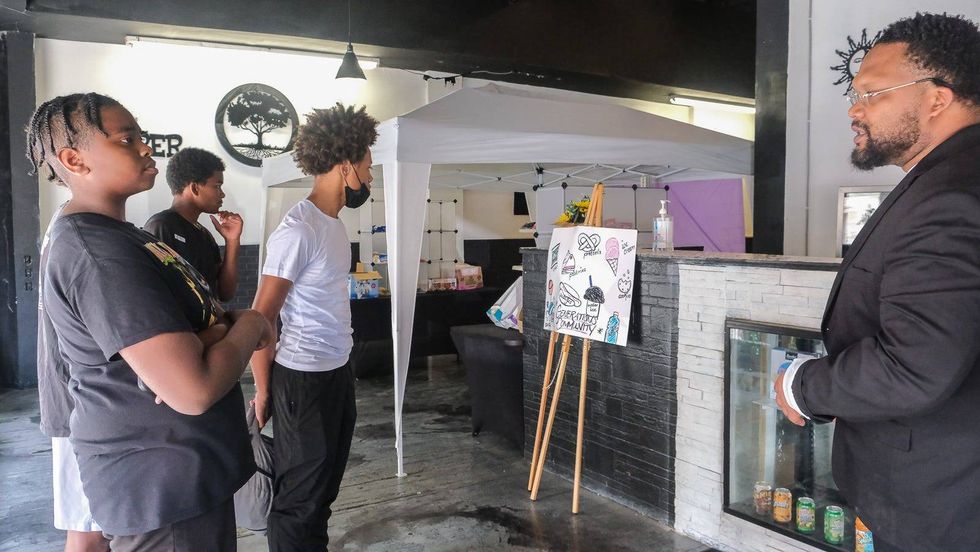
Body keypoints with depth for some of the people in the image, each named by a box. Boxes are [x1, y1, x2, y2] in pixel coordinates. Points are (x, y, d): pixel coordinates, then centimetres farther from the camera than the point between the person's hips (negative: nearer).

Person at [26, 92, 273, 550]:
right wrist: (249, 324, -13)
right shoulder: (97, 251, -23)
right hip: (161, 486, -10)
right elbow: (195, 389, -31)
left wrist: (224, 327, -11)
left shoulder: (117, 236, 10)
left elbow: (193, 314, 13)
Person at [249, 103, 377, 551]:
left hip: (338, 371, 9)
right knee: (300, 494, 7)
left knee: (325, 484, 21)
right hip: (303, 378, -9)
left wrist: (340, 363, 13)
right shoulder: (297, 231, -20)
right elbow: (260, 317, -17)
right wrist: (263, 391, -10)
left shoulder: (334, 224, 8)